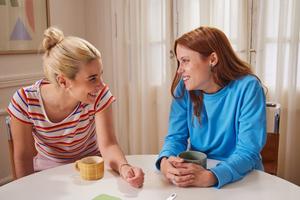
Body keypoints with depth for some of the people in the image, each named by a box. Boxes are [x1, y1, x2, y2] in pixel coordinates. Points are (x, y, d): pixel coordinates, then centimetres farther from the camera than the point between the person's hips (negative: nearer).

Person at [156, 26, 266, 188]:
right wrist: (165, 161, -24)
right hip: (195, 171, 3)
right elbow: (176, 137, -3)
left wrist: (210, 177, -35)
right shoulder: (184, 88, -5)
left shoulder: (247, 88, -16)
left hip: (240, 177, -2)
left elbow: (247, 151, -19)